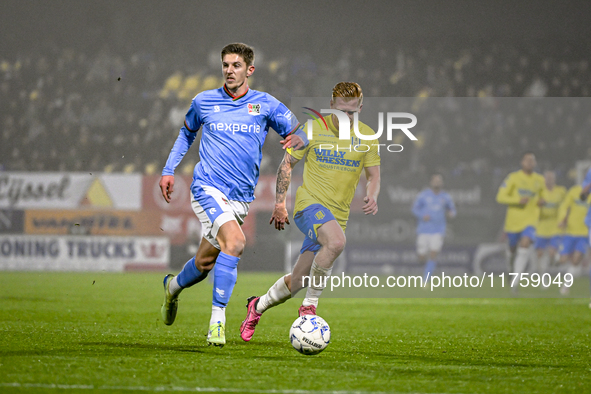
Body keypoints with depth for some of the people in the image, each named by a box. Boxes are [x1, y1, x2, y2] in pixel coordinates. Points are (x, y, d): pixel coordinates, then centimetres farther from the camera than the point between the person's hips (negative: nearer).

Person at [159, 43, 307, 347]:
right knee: (235, 241, -27)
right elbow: (187, 132, 24)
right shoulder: (204, 102, 6)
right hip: (208, 187, -3)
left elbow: (298, 134, 6)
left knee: (205, 263, 9)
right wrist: (168, 170, 18)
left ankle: (173, 286, 43)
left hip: (241, 197, 3)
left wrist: (297, 139, -18)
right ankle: (217, 319, -22)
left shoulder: (265, 104, 5)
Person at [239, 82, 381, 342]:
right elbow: (287, 163, 6)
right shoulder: (313, 129, -3)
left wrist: (372, 196, -15)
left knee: (297, 282, 5)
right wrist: (280, 202, 0)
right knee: (336, 242, -36)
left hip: (338, 214, 4)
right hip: (310, 203, -4)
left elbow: (373, 175, 7)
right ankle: (309, 306, -22)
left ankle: (258, 306, 34)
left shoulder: (367, 137, 4)